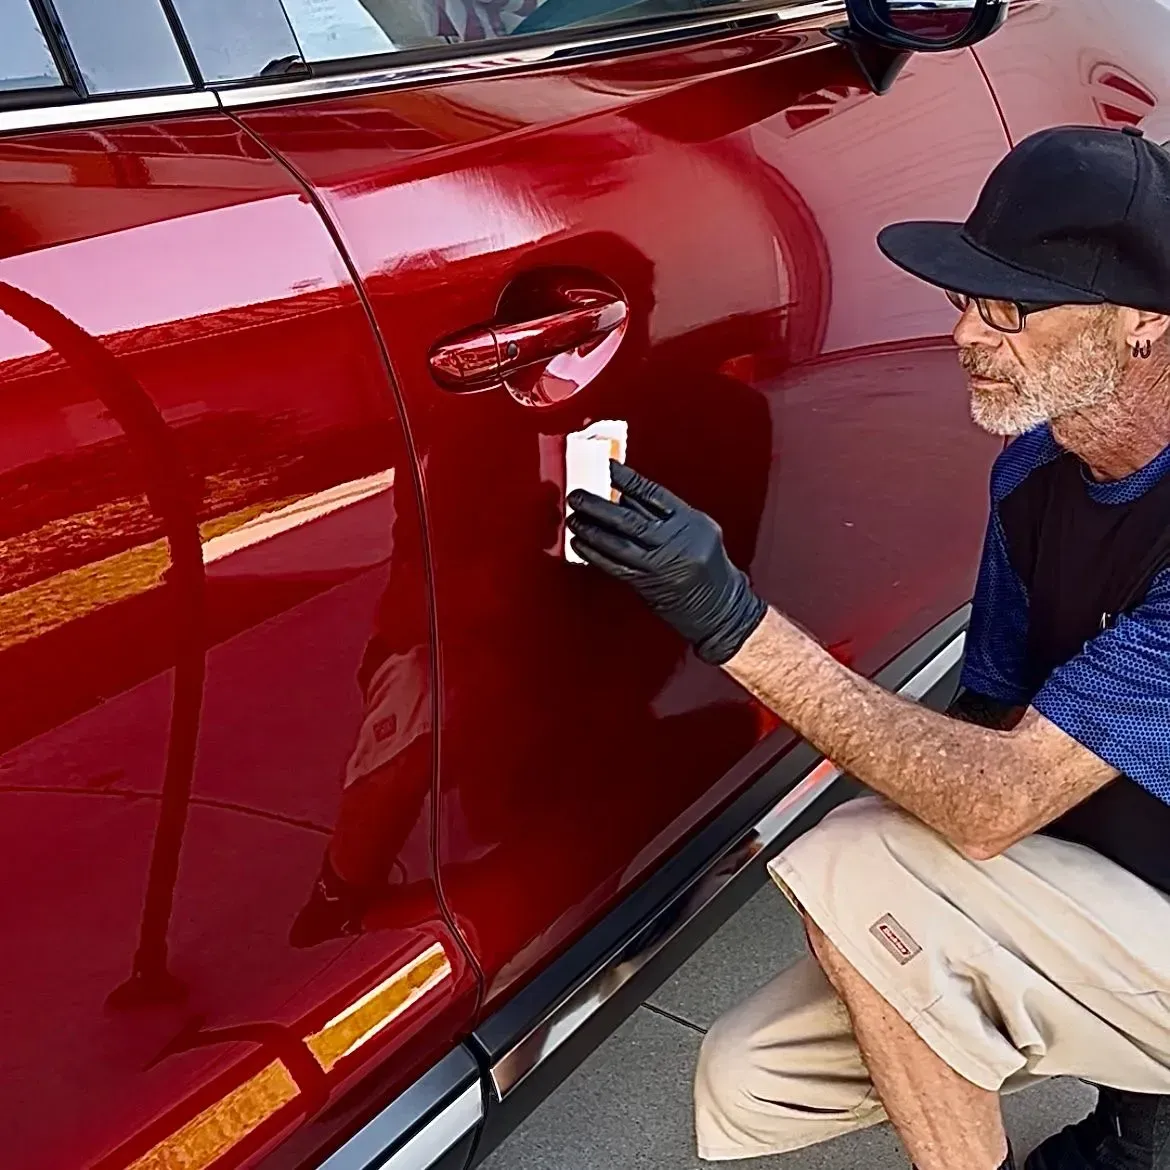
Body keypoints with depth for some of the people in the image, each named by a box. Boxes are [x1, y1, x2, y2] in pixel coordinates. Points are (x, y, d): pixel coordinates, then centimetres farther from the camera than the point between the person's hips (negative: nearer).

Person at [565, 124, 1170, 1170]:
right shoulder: (1036, 469, -3)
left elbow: (998, 800, -32)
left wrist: (736, 623, -37)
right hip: (1063, 902, 7)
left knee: (859, 872, -29)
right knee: (747, 1085, -1)